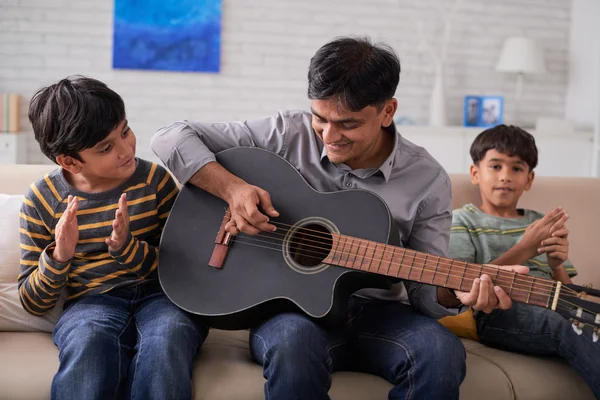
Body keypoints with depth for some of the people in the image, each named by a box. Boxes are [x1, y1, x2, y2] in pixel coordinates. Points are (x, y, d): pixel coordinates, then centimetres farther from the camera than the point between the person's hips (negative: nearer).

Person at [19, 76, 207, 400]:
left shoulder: (154, 179, 1)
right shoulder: (42, 200, 2)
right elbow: (33, 304, 6)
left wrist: (128, 249, -18)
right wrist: (58, 257, -15)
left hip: (160, 294, 1)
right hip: (90, 301, 0)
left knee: (169, 334, -36)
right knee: (89, 339, -38)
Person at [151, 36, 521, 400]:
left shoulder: (428, 181, -3)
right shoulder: (287, 135, -5)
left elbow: (425, 288, 1)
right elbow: (172, 138, -4)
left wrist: (457, 293, -23)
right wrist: (231, 187, -20)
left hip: (376, 315, 2)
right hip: (291, 306, -1)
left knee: (442, 352, -30)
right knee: (295, 341, -38)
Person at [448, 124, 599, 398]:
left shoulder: (541, 222, 23)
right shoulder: (463, 220, 11)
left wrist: (557, 264, -6)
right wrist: (525, 249, -12)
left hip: (550, 312, 5)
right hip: (495, 315, -4)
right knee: (573, 327, -34)